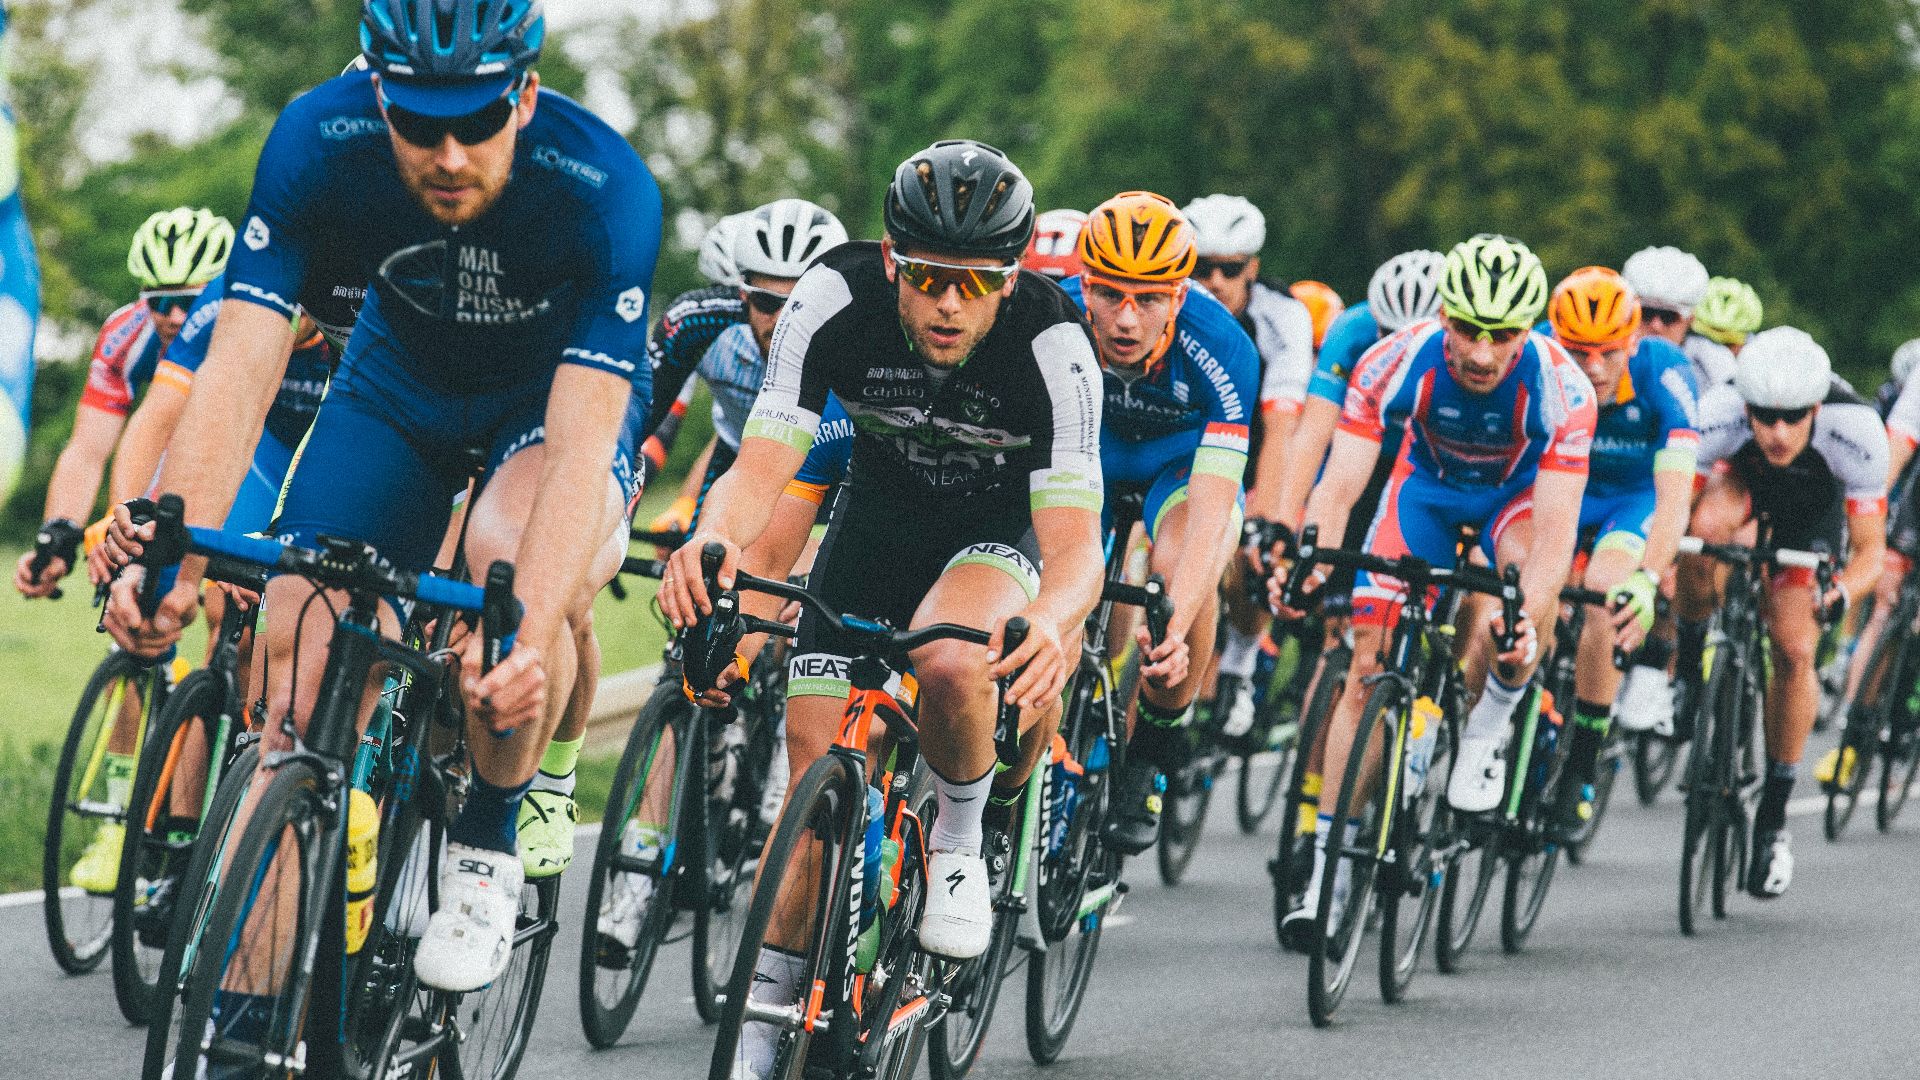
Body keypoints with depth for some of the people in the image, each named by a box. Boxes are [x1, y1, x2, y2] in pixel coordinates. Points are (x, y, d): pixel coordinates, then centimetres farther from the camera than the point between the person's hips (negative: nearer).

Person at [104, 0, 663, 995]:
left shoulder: (605, 190, -36)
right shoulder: (317, 143, -30)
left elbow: (581, 444, -41)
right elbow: (239, 370, -33)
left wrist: (531, 641, -56)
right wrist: (172, 558, -48)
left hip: (562, 391, -2)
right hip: (402, 381, 2)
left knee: (512, 555, -34)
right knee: (301, 661, -13)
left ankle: (490, 840, -8)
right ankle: (250, 1020, -4)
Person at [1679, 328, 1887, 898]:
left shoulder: (1855, 430, -39)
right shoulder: (1717, 414, -39)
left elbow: (1870, 549, -32)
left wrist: (1841, 591, -52)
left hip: (1815, 501, 0)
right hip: (1739, 475, 0)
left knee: (1794, 652, -13)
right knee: (1706, 525, -37)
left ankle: (1773, 818, 3)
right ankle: (1689, 671, -13)